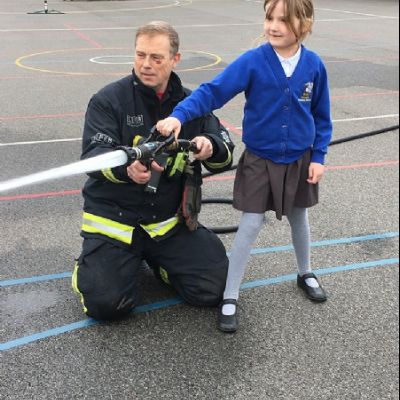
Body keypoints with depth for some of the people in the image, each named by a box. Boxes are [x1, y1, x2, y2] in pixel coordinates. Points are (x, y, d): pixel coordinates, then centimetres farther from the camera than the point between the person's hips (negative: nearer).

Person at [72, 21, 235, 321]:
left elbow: (225, 154, 0)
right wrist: (127, 168, -42)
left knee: (212, 290, -5)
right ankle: (91, 265, 19)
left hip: (171, 221, 3)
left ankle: (153, 259, 22)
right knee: (106, 304, -17)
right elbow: (94, 156, -19)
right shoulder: (109, 100, -8)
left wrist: (211, 148, -25)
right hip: (114, 218, -3)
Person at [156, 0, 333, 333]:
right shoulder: (252, 62, -17)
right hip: (259, 160, -3)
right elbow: (212, 92, -23)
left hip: (300, 161, 3)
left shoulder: (314, 66, -9)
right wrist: (179, 116, -37)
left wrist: (318, 157, -2)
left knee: (299, 218, 20)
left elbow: (321, 117, 2)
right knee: (251, 225, -2)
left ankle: (306, 273, 46)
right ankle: (230, 299, 9)